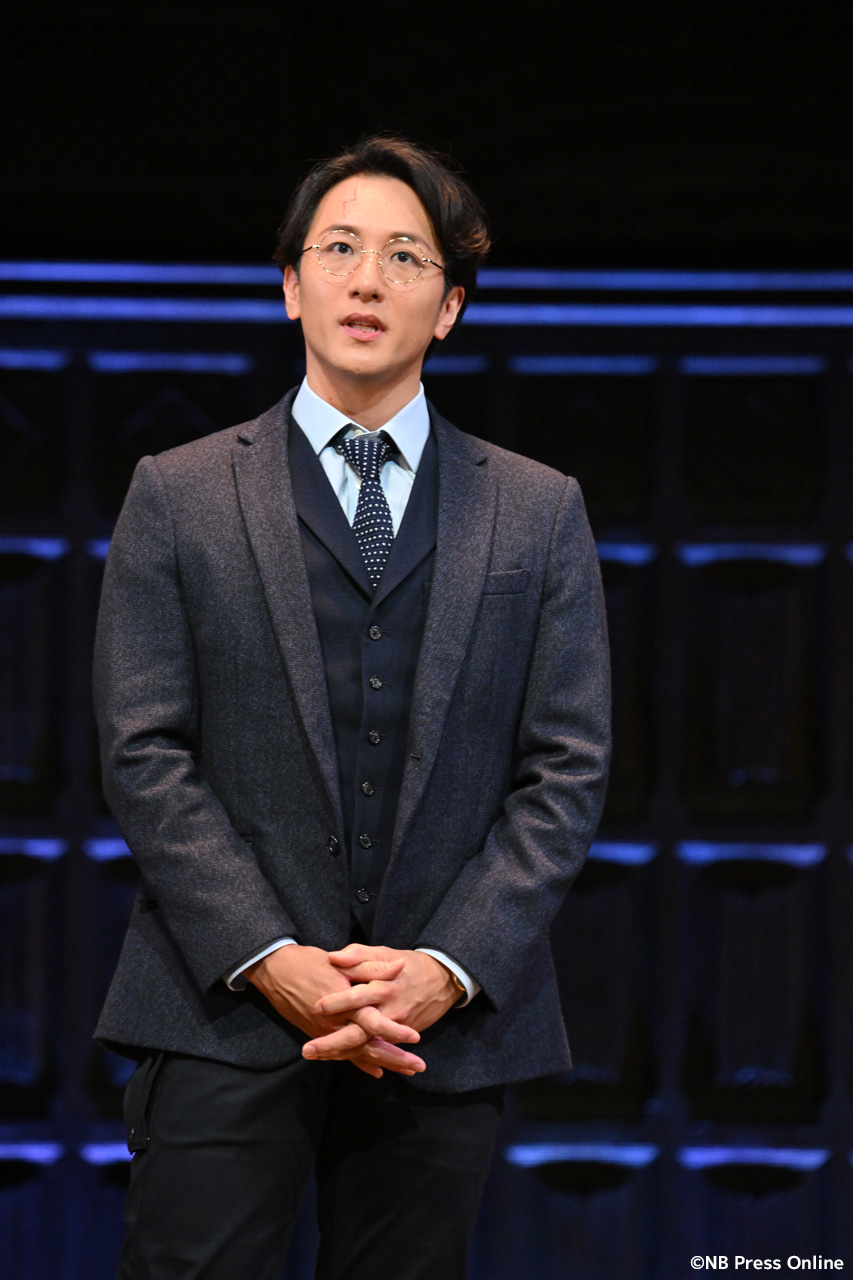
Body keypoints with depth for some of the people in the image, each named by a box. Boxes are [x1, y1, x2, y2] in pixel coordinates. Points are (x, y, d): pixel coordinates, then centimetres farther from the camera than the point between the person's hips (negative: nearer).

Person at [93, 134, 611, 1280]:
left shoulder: (540, 513, 11)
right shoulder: (178, 497, 7)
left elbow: (567, 770, 5)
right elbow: (145, 755, 1)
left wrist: (448, 968, -8)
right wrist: (270, 960, -12)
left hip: (449, 1024, 1)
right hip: (227, 1015, -1)